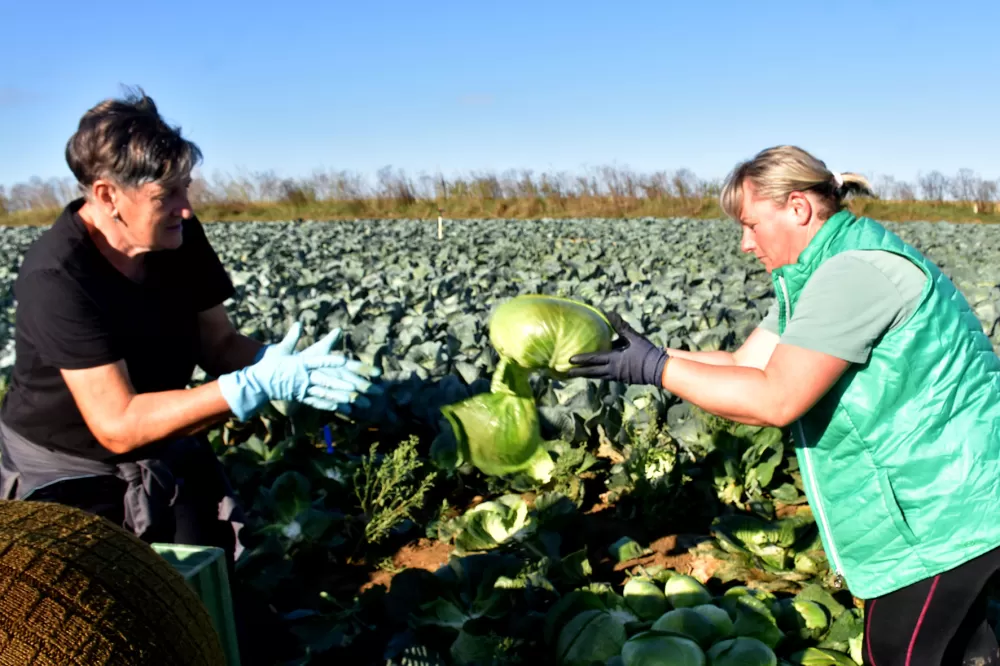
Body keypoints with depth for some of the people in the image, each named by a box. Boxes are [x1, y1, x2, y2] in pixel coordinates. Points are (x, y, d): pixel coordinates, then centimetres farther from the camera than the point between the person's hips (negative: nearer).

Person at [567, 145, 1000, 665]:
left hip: (949, 504, -10)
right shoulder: (822, 274, 8)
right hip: (938, 495, 10)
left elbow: (774, 399, -30)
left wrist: (654, 368, -25)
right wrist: (643, 353, -3)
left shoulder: (856, 271, -26)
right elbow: (743, 365, 5)